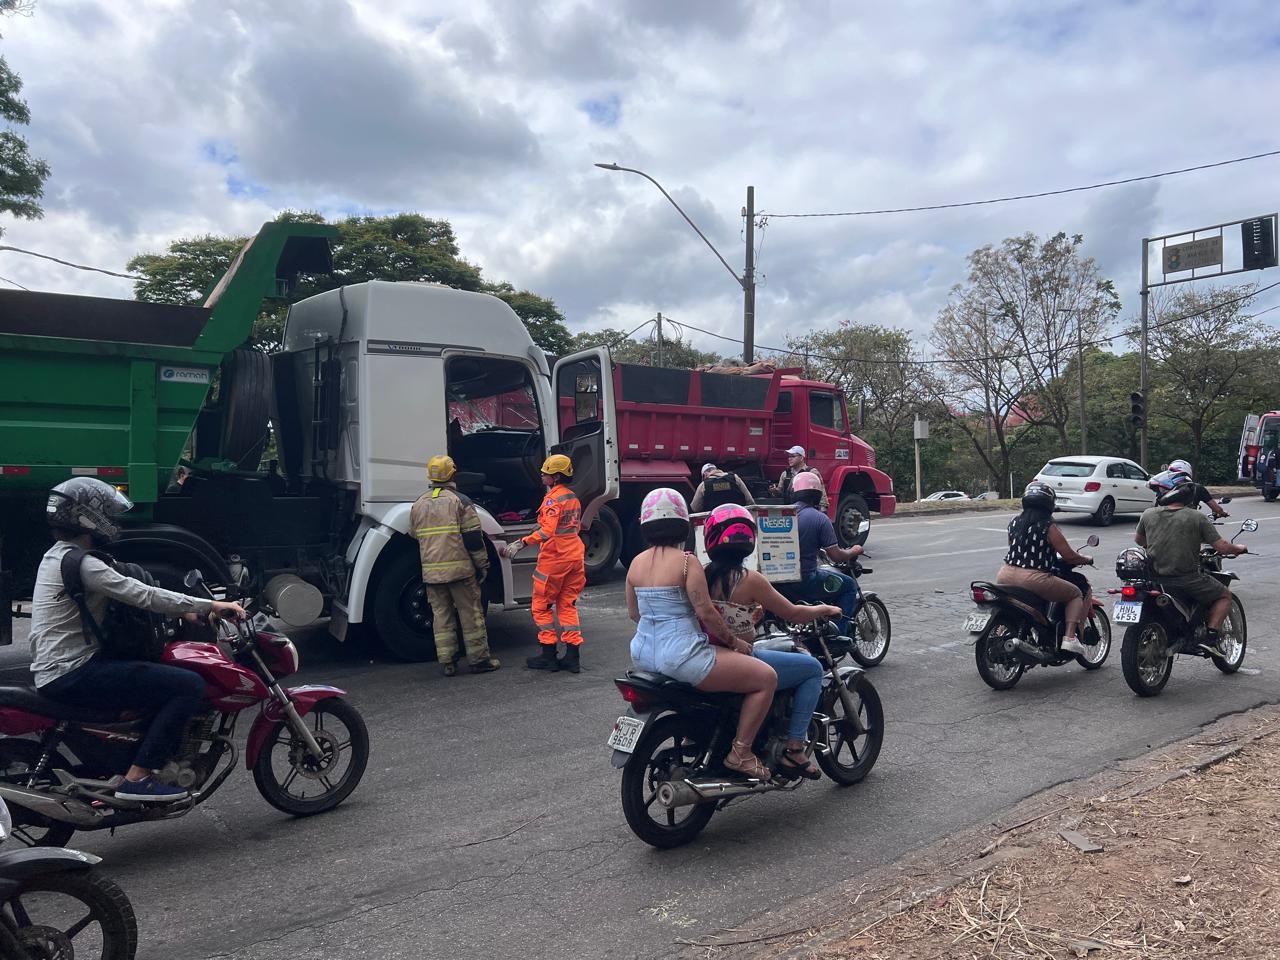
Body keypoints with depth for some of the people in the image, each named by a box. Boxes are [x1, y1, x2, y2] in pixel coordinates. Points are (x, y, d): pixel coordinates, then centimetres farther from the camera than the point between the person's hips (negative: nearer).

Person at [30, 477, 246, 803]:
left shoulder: (58, 555, 15)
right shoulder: (80, 563, -17)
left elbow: (129, 592, 17)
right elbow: (143, 595, -22)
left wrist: (183, 611, 10)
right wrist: (209, 606, -17)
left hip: (53, 669, 11)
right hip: (73, 673, -11)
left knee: (165, 673, 25)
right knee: (190, 685, -18)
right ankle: (137, 778, -13)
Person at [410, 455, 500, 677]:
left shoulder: (418, 505, 10)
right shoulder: (460, 500, -6)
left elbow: (415, 537, 18)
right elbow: (473, 538, -9)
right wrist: (482, 565, -1)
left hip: (431, 571, 4)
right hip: (460, 568, -4)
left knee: (441, 616, 10)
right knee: (471, 614, 5)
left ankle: (447, 662, 12)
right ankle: (479, 659, 9)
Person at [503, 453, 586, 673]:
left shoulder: (553, 498, -16)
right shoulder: (572, 497, 12)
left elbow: (548, 531, -27)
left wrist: (522, 543, -28)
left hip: (554, 558, -8)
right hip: (574, 557, 8)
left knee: (541, 606, 5)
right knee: (567, 606, 11)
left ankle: (548, 655, 6)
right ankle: (573, 656, 7)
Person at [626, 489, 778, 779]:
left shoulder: (636, 563, 6)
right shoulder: (686, 562, -13)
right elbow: (705, 613, -16)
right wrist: (733, 641, -3)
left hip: (643, 654, 9)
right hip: (680, 655, -8)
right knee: (767, 677, -1)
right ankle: (740, 752, 1)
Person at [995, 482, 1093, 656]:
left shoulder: (1014, 523, 10)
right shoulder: (1048, 526, -7)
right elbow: (1069, 556, -5)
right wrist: (1086, 559, 16)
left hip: (1005, 575, 6)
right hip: (1034, 578, -5)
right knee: (1076, 594, 13)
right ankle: (1070, 638, 0)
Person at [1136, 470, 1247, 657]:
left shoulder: (1148, 515, -1)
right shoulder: (1197, 518, -10)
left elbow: (1138, 539, 16)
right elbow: (1222, 547, -8)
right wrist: (1239, 548, 13)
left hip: (1156, 577, 4)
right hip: (1187, 580, -4)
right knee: (1224, 596, 19)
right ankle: (1211, 637, 4)